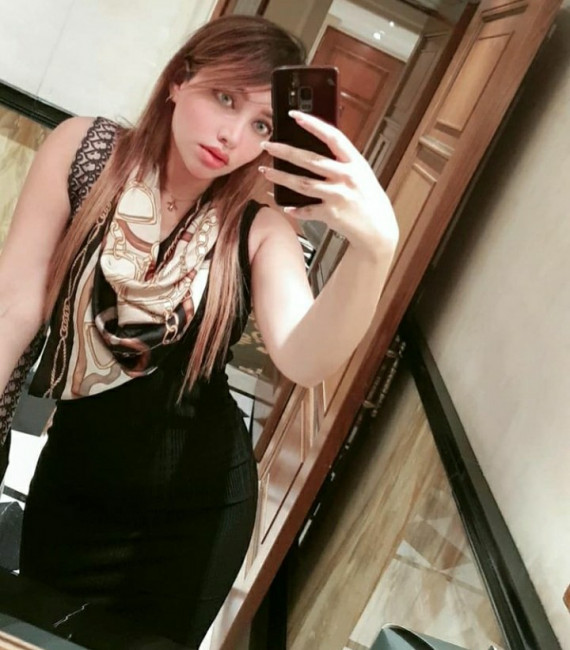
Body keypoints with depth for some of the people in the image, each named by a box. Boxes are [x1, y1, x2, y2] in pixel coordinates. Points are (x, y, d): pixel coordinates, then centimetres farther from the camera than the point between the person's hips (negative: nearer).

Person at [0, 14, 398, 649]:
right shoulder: (82, 148, -10)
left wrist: (374, 249, -45)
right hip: (74, 482, 1)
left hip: (199, 502, 0)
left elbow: (303, 362, -29)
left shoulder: (260, 230, -12)